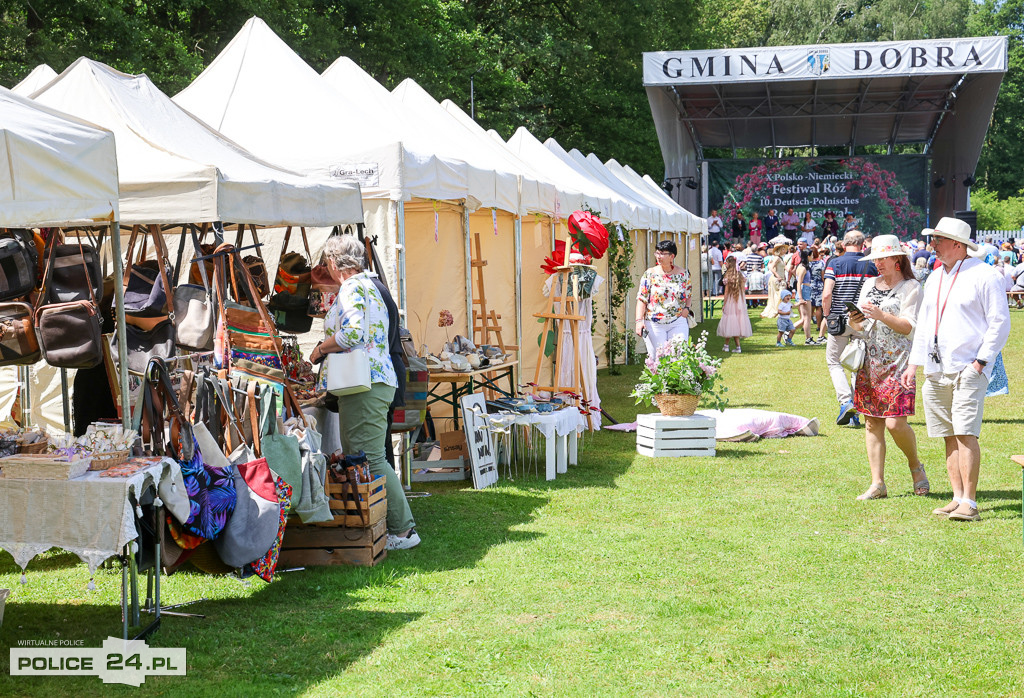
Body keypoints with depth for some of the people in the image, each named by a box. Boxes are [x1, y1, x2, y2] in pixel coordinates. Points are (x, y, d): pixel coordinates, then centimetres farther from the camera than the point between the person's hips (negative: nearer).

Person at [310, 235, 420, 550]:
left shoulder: (352, 288, -10)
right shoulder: (368, 284, 22)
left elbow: (352, 333, -23)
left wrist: (320, 350, -7)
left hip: (365, 385, -11)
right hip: (377, 381, 11)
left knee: (370, 459, -10)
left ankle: (403, 529, -9)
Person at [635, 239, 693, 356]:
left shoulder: (683, 274, 5)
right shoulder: (650, 274, 0)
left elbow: (688, 294, 19)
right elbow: (642, 299, -3)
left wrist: (686, 308, -1)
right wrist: (639, 320, -13)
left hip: (678, 323, 1)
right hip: (654, 324, -1)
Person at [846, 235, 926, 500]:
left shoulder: (910, 287, 0)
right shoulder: (869, 284, 17)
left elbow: (909, 327, -9)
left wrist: (881, 315, -20)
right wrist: (855, 322, -5)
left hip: (897, 361, -5)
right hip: (870, 361, 6)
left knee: (895, 423, -12)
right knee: (872, 423, 2)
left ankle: (915, 465, 15)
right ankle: (877, 484, 6)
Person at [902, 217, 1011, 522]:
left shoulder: (983, 276, -5)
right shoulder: (934, 279, 18)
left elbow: (1000, 323, -6)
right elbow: (923, 323, 23)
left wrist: (981, 361, -12)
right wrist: (914, 364, 18)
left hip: (968, 370, -7)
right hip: (936, 370, 7)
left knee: (965, 434, -14)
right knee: (949, 436, 7)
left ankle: (970, 503, -12)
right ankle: (958, 498, 12)